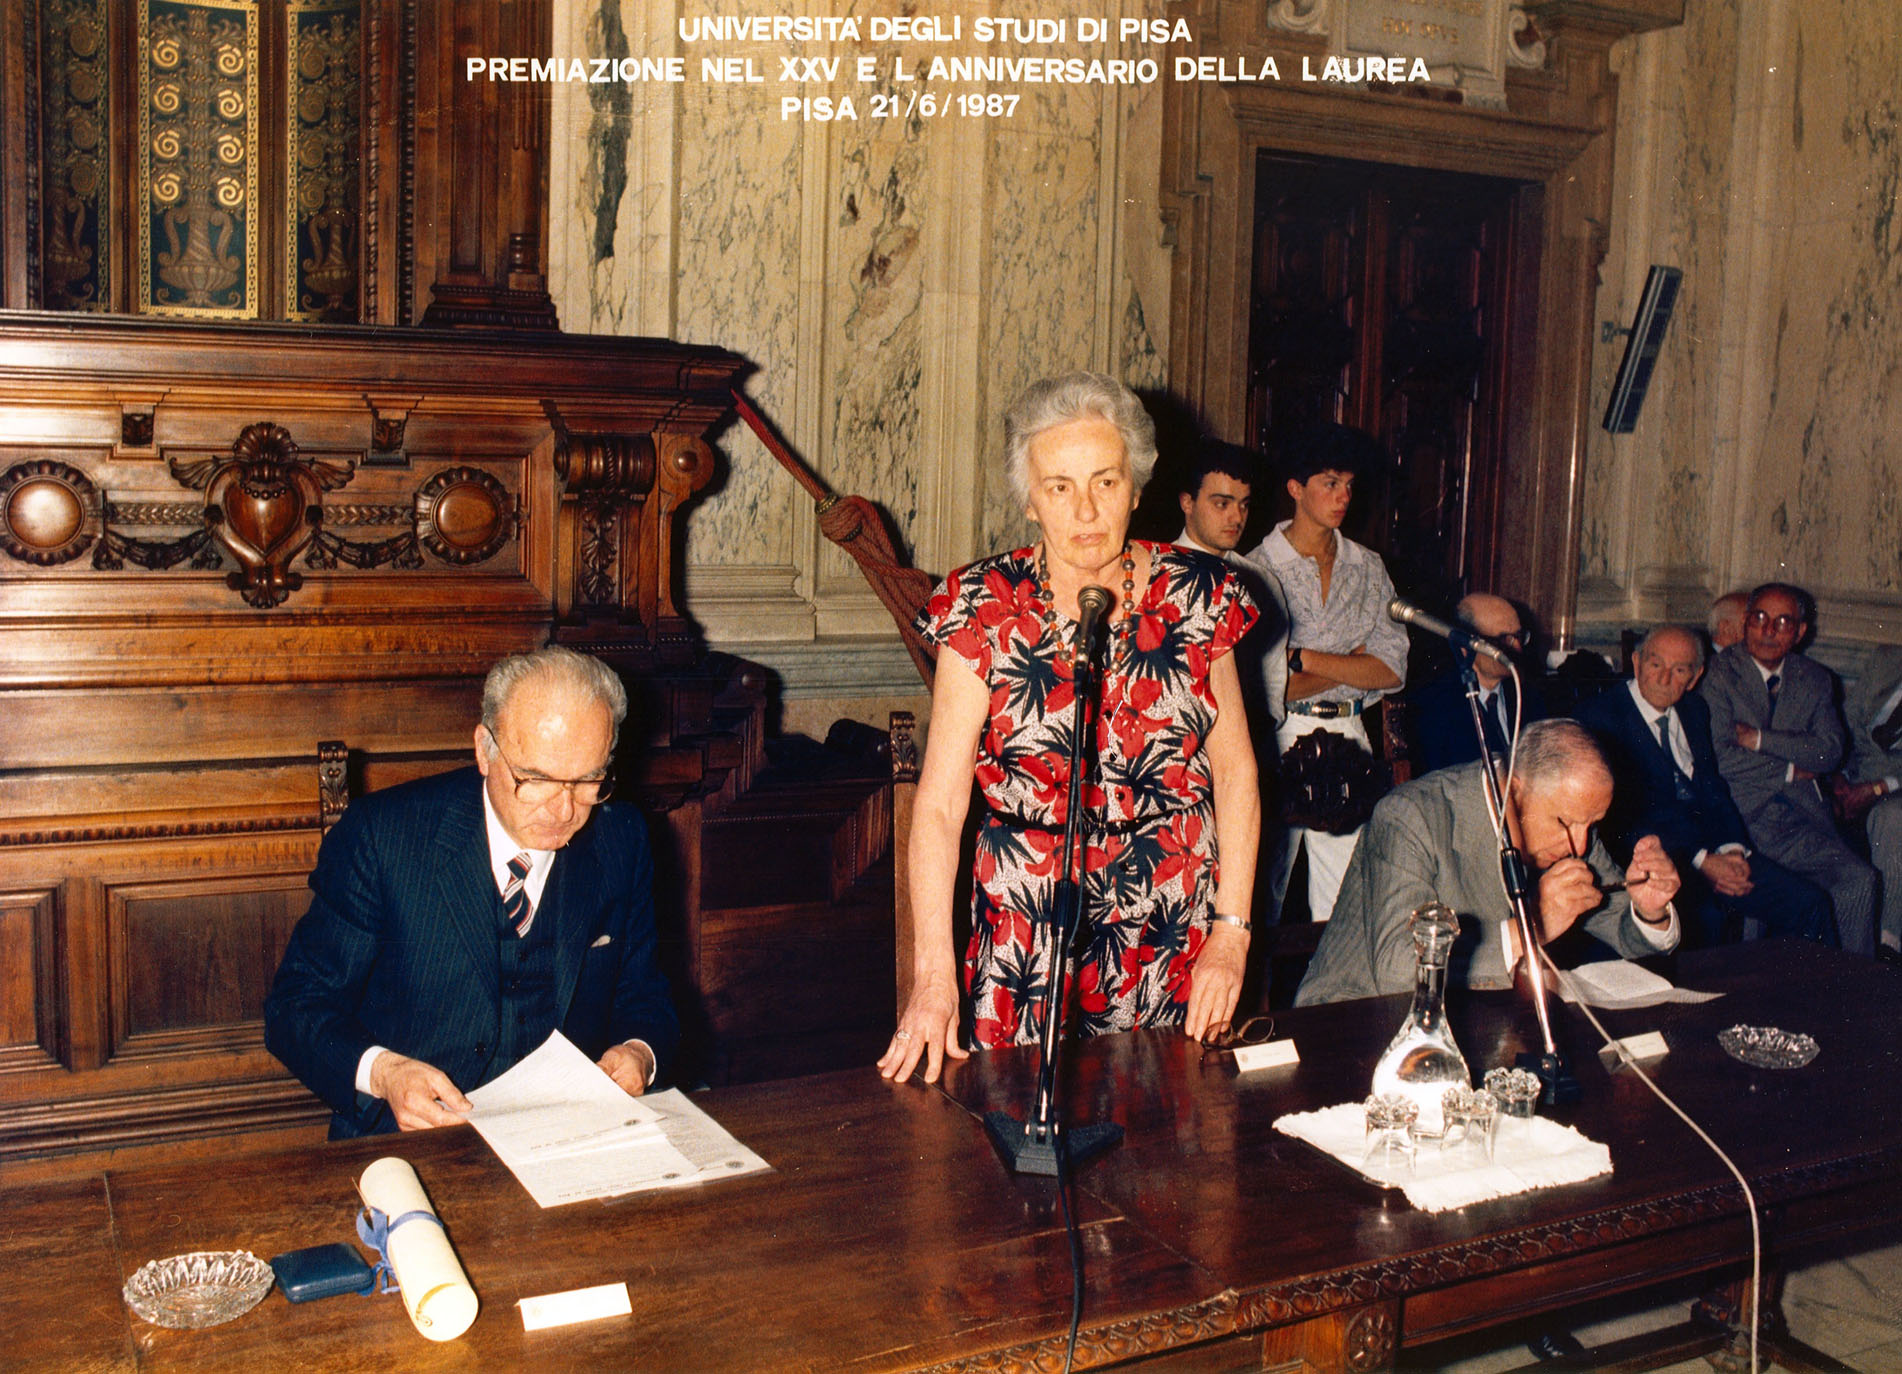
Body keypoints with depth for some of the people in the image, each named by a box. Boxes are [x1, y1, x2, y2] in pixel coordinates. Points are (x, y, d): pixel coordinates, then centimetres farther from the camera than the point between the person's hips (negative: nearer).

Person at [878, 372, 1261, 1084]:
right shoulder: (985, 610, -7)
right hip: (1030, 937, -1)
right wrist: (933, 974, -19)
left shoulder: (1195, 595, -1)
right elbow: (939, 801, -11)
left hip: (1179, 935, 2)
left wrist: (1231, 931, -2)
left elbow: (1234, 771, 5)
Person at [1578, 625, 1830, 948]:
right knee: (1704, 916, -34)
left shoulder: (1694, 711, 18)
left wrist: (1733, 848, -3)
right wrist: (1700, 860, -16)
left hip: (1714, 850, 7)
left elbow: (1714, 789, 18)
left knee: (1808, 903, -8)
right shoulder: (1601, 717, -5)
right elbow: (1620, 813, -11)